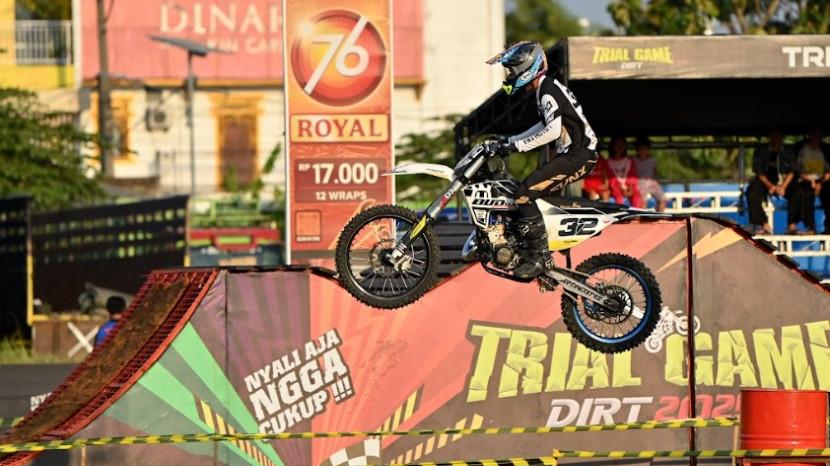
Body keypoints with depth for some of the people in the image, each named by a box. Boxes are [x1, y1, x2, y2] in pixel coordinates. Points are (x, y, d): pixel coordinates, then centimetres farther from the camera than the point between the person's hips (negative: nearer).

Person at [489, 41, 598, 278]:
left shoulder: (548, 90, -14)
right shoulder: (546, 88, 18)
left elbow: (553, 130, -25)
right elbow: (546, 126, 32)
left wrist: (518, 146, -21)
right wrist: (511, 140, 26)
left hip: (577, 156, -11)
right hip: (571, 154, 11)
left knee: (525, 194, -19)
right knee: (528, 193, 16)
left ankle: (540, 257, -21)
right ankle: (533, 252, 22)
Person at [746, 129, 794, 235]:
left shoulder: (788, 152, 9)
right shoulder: (761, 152, 5)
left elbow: (791, 172, 2)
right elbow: (759, 172, -3)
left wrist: (783, 187, -17)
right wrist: (770, 186, -19)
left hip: (784, 183, 1)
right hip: (765, 182, -1)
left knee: (796, 192, -32)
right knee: (752, 192, -33)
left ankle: (792, 225, -33)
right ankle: (764, 225, -36)